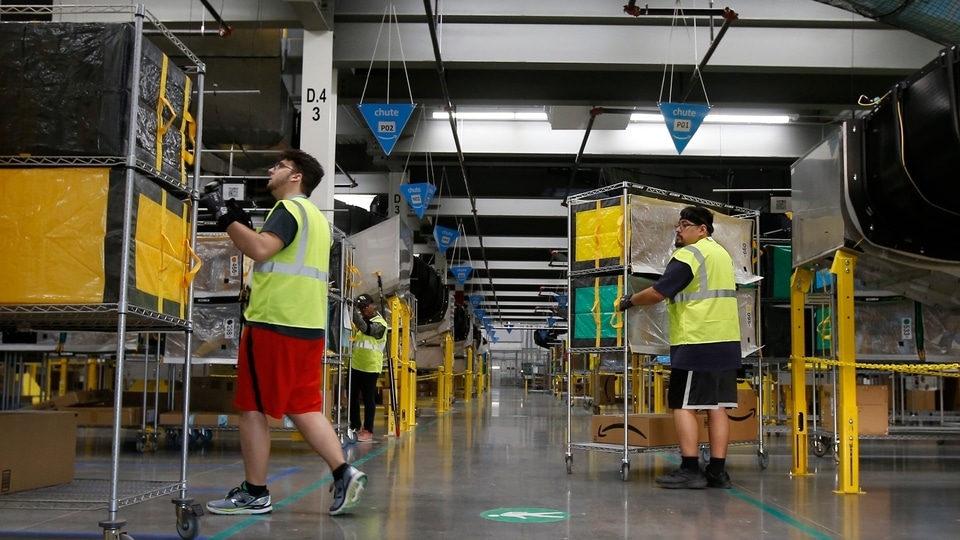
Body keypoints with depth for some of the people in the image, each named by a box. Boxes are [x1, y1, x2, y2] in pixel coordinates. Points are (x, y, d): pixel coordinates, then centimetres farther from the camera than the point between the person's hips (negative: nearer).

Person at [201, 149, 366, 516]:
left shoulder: (289, 208, -8)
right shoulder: (315, 216, 22)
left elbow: (261, 250, -23)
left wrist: (225, 217, -15)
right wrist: (242, 223, 19)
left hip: (274, 324, -9)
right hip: (308, 327, 9)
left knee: (252, 409, 0)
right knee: (304, 408, 11)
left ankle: (254, 494, 6)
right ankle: (343, 472, 0)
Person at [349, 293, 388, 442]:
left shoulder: (380, 324, -9)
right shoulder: (358, 321, 12)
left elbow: (366, 329, -29)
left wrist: (354, 311, -37)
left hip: (370, 368, -6)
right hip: (354, 365, 6)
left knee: (368, 399, 1)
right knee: (352, 397, 9)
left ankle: (368, 430, 7)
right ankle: (354, 427, 20)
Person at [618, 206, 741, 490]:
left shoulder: (688, 255, -10)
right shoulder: (722, 253, 18)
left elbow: (657, 293, -14)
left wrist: (629, 301, 2)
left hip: (696, 344, -8)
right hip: (726, 342, 8)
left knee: (684, 405, -4)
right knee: (717, 406, 7)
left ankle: (689, 470, -7)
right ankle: (717, 471, 7)